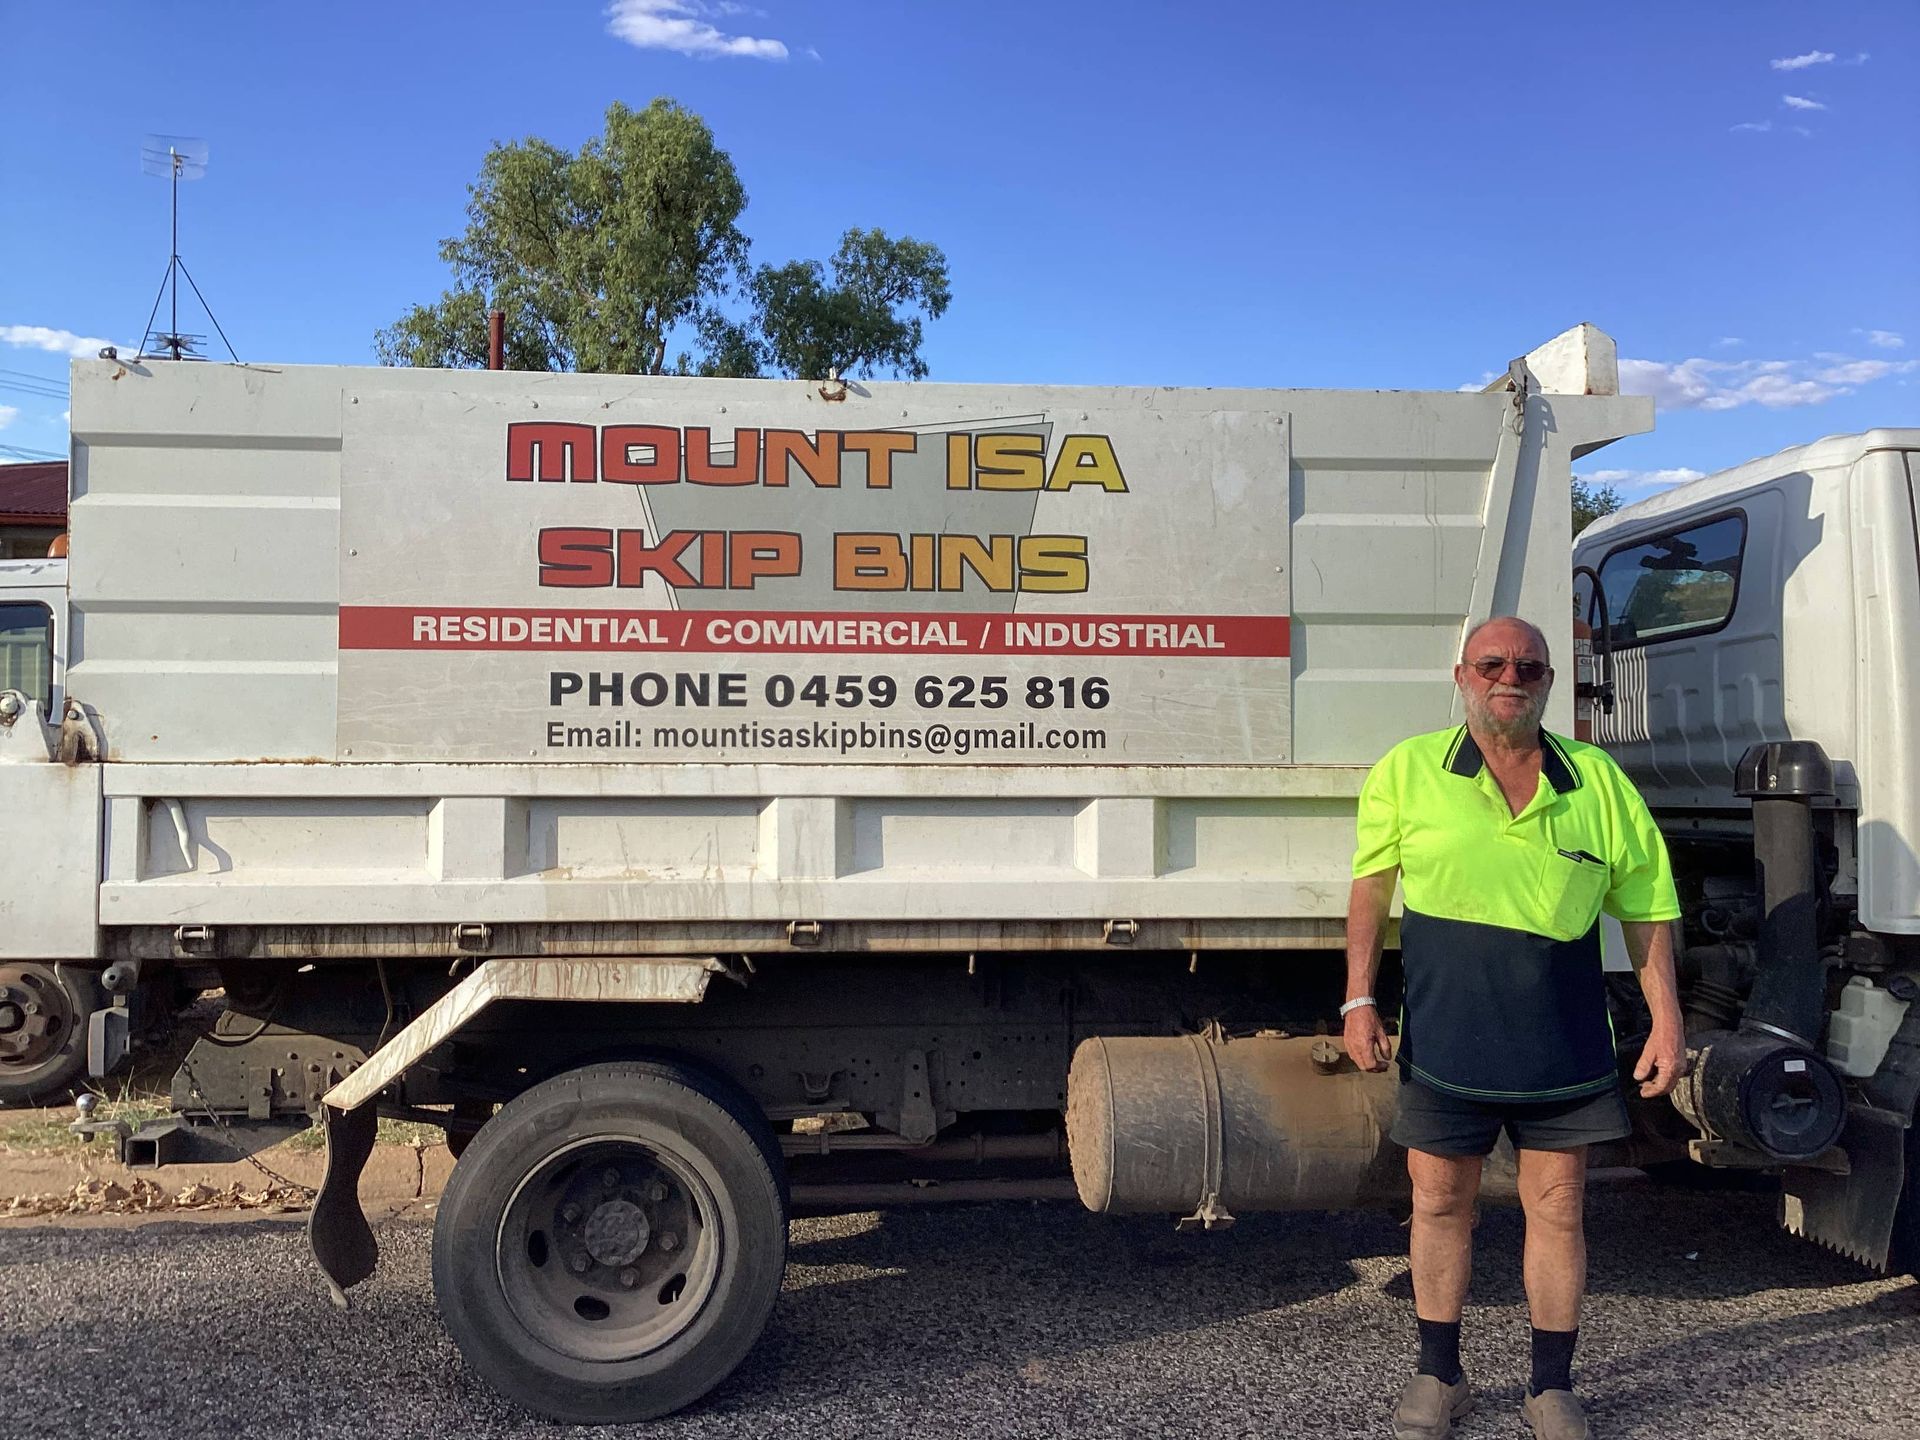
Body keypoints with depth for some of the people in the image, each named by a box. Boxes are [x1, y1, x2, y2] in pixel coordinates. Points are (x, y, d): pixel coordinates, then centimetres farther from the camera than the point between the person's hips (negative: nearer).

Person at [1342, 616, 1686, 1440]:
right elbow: (1371, 886, 3)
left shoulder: (1599, 783, 4)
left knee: (1557, 1207, 8)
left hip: (1562, 1039, 1)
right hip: (1443, 1031, -1)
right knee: (1439, 1202, 9)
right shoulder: (1408, 771, 0)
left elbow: (1646, 908, 7)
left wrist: (1667, 1023, 3)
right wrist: (1359, 1000, -2)